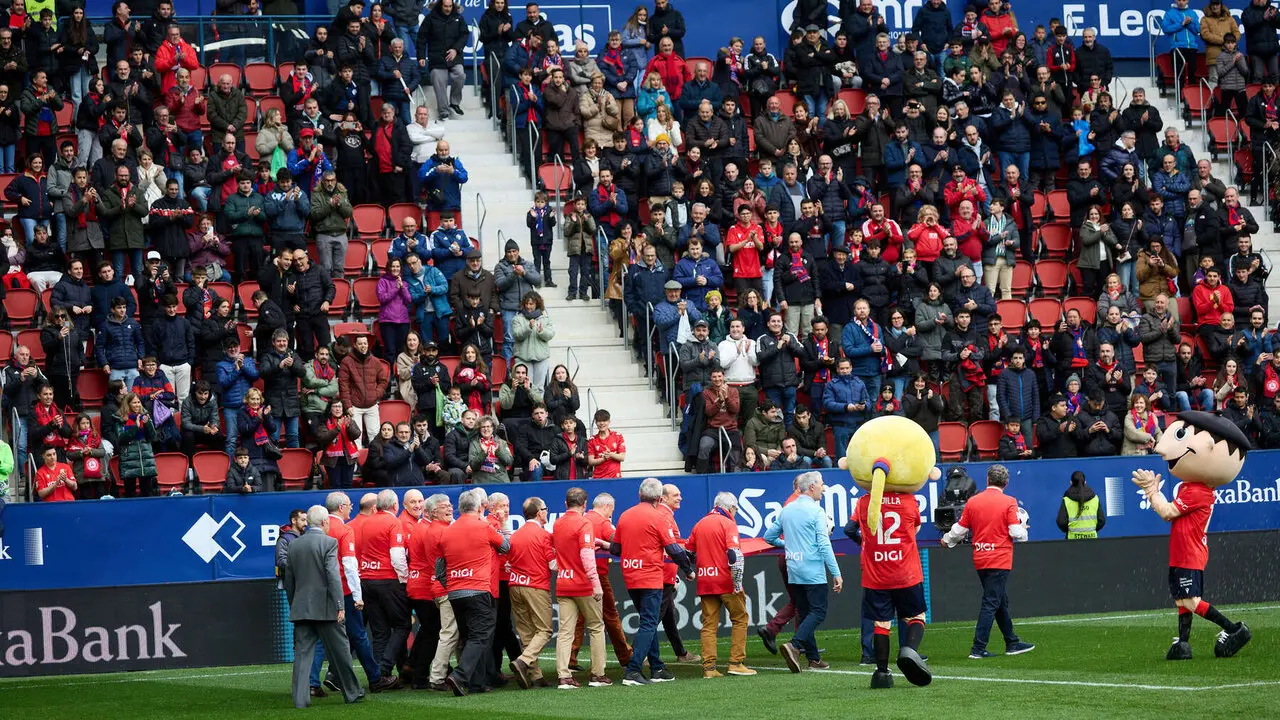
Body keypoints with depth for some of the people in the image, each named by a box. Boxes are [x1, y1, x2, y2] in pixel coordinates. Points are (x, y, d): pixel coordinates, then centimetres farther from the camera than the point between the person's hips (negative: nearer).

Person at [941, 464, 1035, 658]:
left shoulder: (972, 501, 4)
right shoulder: (1009, 502, -9)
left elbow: (960, 529, 11)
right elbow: (1017, 533, -14)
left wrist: (947, 540, 31)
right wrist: (1022, 525, 10)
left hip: (980, 560, 5)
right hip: (1000, 560, -5)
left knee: (1001, 602, 17)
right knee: (991, 603, -5)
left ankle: (1012, 643, 26)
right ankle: (978, 649, -11)